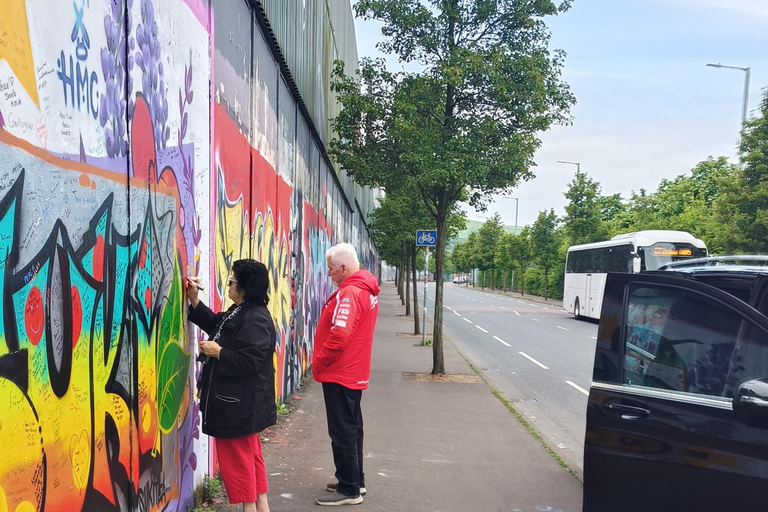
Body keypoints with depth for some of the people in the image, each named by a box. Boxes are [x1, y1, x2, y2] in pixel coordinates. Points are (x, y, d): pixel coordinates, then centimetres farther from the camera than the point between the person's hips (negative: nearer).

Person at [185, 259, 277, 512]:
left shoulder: (255, 319, -25)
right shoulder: (239, 312, 8)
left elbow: (250, 362, -29)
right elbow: (215, 325, 21)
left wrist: (217, 352, -18)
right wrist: (194, 300, 11)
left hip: (240, 403, -11)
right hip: (239, 400, 11)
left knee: (237, 457, 2)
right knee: (250, 454, 18)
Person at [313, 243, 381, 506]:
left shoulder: (349, 293, -22)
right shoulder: (366, 289, 9)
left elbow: (339, 336, -30)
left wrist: (318, 361, -14)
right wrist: (323, 360, 14)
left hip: (339, 374, -10)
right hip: (354, 373, 10)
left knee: (342, 431, -1)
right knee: (351, 427, 18)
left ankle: (349, 490, 8)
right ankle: (355, 480, 29)